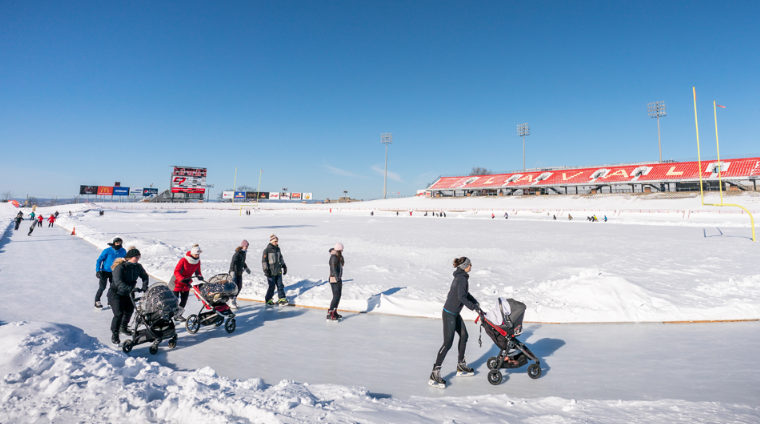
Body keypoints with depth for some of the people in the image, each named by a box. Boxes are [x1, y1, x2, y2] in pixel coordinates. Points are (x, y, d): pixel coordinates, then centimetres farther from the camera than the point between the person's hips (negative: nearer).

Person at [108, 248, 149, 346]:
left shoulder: (138, 267, -6)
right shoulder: (120, 267, -24)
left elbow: (144, 276, 10)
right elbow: (118, 282, -33)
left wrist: (145, 286, -6)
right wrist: (131, 289, -42)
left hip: (127, 294, 6)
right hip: (116, 293, -6)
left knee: (129, 311, 15)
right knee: (119, 314, -15)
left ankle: (123, 327, 42)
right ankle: (114, 335, 0)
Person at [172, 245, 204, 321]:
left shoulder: (198, 261, -3)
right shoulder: (183, 260, -21)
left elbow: (197, 271, 8)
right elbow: (176, 271, -23)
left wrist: (199, 276, -14)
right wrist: (182, 279, -36)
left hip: (186, 283, 5)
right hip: (177, 281, -5)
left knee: (184, 301, 7)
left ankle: (178, 315, 21)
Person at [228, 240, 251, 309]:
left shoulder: (243, 253, 9)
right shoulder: (237, 253, -19)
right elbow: (233, 262, -28)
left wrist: (246, 268, 32)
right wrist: (232, 271, -36)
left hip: (240, 273, 9)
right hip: (234, 272, -9)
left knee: (239, 287, 11)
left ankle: (234, 300, 25)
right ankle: (231, 302, 5)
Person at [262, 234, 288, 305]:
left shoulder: (278, 249, 11)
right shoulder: (267, 250, -9)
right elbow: (264, 261, -9)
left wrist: (284, 266, 21)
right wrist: (266, 270, -13)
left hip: (278, 271, 6)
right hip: (271, 272, -6)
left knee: (280, 285, 6)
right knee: (272, 286, -1)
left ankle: (282, 299, 13)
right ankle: (268, 299, 17)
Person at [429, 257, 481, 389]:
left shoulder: (460, 277, 10)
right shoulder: (462, 279, -20)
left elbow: (466, 293, 21)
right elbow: (461, 297, -25)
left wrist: (476, 302, 12)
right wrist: (474, 308, -17)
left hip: (455, 313, 10)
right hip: (449, 314, -10)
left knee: (464, 336, 19)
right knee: (448, 343, -10)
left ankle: (461, 366, 34)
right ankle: (434, 374, -6)